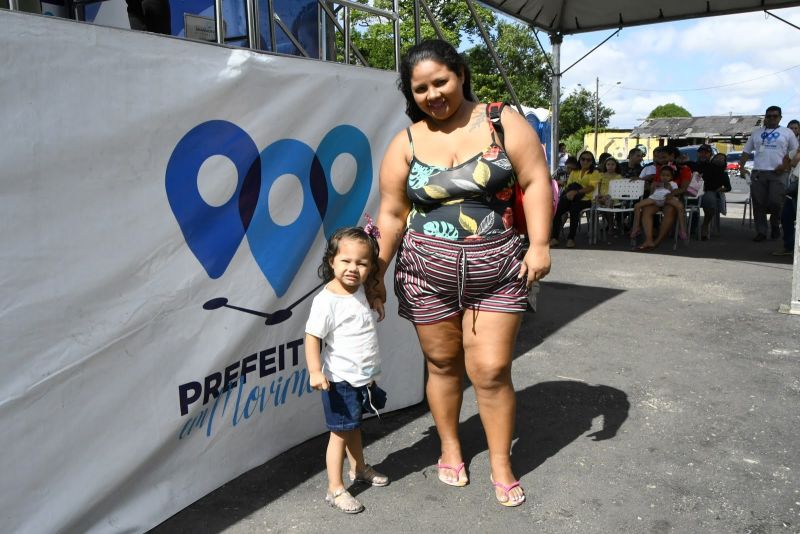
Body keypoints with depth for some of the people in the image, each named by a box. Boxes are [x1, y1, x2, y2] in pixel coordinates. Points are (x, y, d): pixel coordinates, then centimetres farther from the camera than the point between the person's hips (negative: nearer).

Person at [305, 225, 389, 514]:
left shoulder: (359, 289, 1)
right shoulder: (326, 300, -22)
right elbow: (312, 337, -22)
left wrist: (375, 301, 8)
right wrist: (315, 371, -31)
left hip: (364, 378, 7)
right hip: (341, 381, -7)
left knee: (354, 426, 25)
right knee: (340, 433, 3)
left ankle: (359, 468, 43)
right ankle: (335, 490, 16)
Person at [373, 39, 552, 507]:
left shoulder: (503, 122, -1)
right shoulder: (405, 144, 3)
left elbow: (535, 181, -3)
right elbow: (393, 214, 4)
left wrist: (539, 244, -12)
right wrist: (378, 271, 3)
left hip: (499, 271, -1)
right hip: (427, 272, 2)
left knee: (492, 370, 0)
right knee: (443, 363, 12)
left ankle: (502, 465, 21)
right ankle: (451, 448, 35)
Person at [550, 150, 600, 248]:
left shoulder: (595, 173, 7)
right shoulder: (574, 172, 22)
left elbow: (591, 188, -9)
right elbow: (568, 186, 13)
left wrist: (576, 192, -24)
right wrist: (568, 193, -12)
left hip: (585, 199, -3)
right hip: (572, 198, 4)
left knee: (574, 208, -36)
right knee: (558, 210, -27)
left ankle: (571, 238, -31)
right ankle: (554, 237, -29)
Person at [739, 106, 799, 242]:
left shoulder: (787, 132, 10)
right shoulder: (756, 132, 16)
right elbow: (746, 151, 17)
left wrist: (785, 166, -8)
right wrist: (741, 167, 3)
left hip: (778, 174, -2)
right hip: (758, 173, 2)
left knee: (775, 202, -10)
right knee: (758, 204, 1)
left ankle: (775, 224, 17)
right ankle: (761, 231, 9)